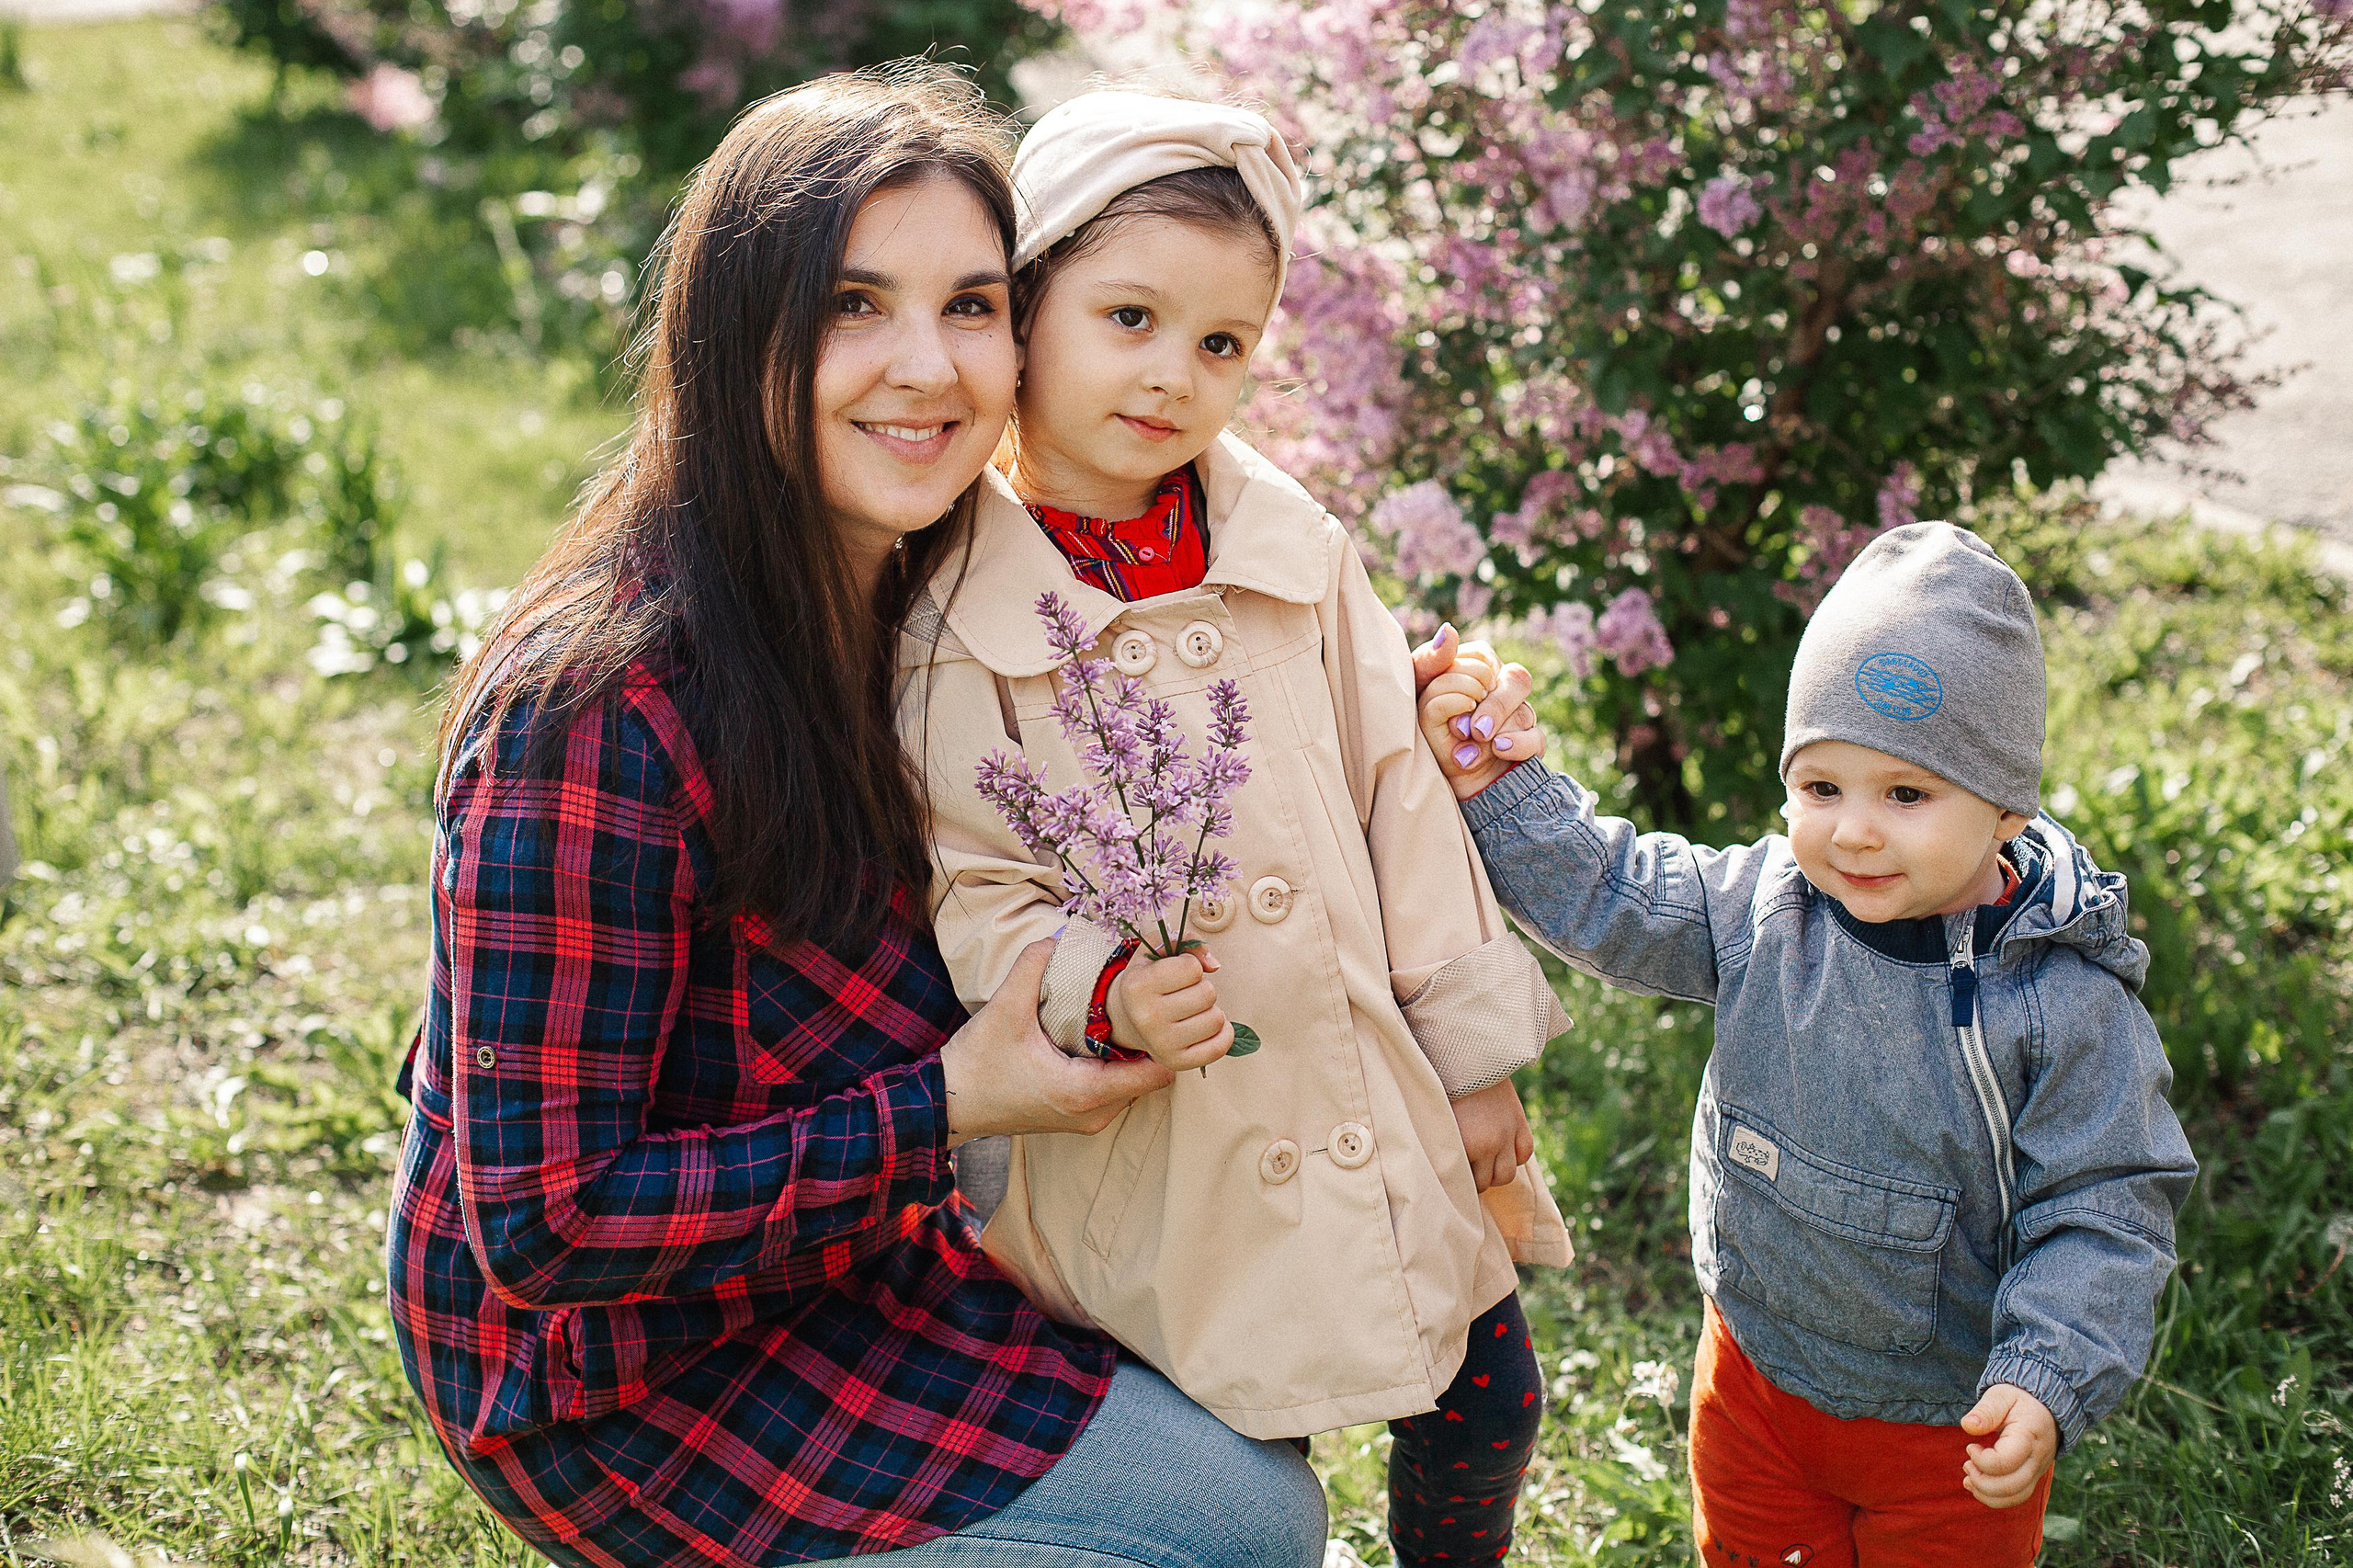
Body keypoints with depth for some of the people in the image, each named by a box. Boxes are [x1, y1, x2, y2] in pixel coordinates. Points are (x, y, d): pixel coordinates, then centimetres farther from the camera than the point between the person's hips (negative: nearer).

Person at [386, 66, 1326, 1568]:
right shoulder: (597, 708, -30)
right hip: (620, 1374, -8)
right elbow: (546, 1221, -26)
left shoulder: (907, 597, -4)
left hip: (847, 1258, 8)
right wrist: (950, 1104, -26)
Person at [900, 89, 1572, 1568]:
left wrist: (1473, 1052, 5)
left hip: (1377, 1102, 4)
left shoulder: (1292, 545, 1)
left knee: (1488, 1403, 15)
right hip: (1161, 1150, -4)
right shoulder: (957, 600, -10)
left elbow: (1400, 796, 4)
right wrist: (1103, 991, -27)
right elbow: (971, 888, -9)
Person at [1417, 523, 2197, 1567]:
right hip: (1756, 1378, 4)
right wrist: (1497, 785, -12)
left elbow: (2100, 1210, -20)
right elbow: (1603, 899, -1)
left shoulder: (2065, 1002, -24)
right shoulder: (1763, 906, -12)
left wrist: (2047, 1382, -31)